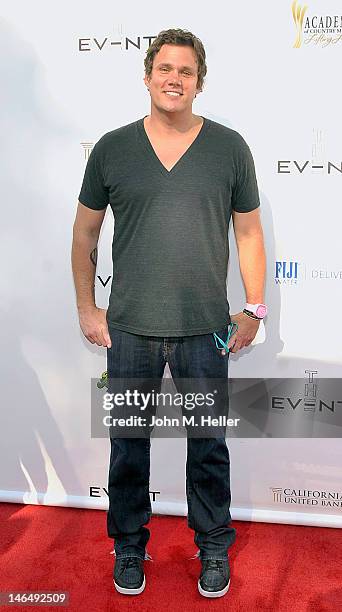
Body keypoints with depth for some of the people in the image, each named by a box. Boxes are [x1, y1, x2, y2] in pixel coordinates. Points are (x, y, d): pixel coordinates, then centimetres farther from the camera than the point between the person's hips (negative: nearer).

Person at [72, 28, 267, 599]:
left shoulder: (229, 147, 1)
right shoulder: (111, 149, 2)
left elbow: (249, 232, 5)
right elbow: (85, 233, 9)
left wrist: (254, 308, 2)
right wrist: (86, 307, 5)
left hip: (205, 330, 0)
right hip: (129, 329, 1)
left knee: (208, 444, 13)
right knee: (128, 443, 14)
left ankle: (214, 547, 36)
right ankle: (129, 545, 37)